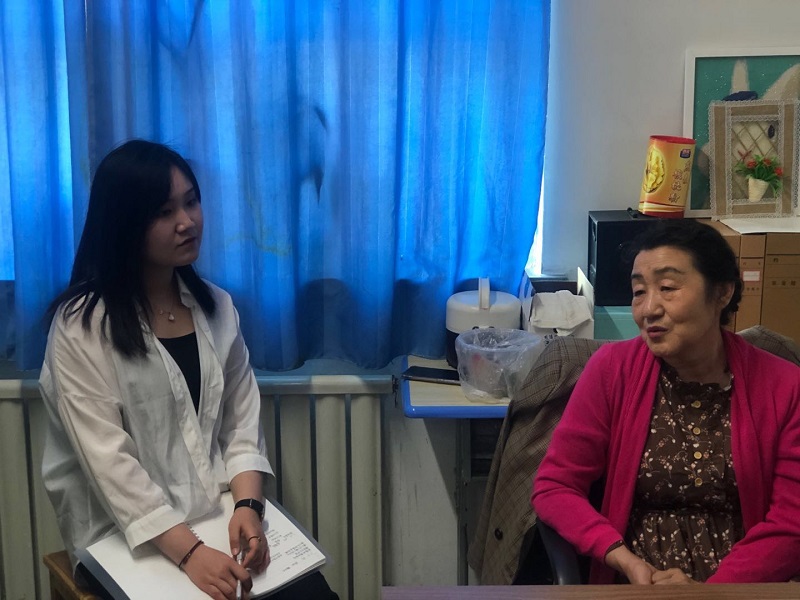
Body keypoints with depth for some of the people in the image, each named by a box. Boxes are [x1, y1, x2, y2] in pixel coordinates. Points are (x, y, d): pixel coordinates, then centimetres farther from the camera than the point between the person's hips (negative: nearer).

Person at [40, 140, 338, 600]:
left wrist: (248, 505, -12)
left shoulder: (216, 307, 8)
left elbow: (242, 422, 6)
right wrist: (188, 552, -25)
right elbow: (108, 458, -17)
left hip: (220, 518, 5)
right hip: (125, 537, -4)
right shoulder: (82, 325, -10)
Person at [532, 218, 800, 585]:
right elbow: (554, 487, -1)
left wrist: (711, 588, -16)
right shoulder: (612, 370, -1)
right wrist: (627, 562, -14)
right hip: (634, 584, 0)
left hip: (742, 585, 0)